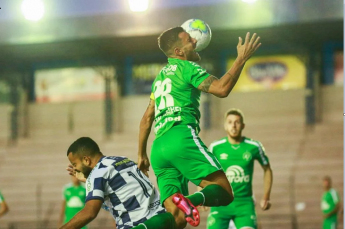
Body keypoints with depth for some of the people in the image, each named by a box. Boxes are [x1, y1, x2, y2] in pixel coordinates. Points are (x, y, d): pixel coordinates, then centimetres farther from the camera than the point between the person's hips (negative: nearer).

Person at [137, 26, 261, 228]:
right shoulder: (187, 67, 4)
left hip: (158, 148, 8)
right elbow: (221, 88, -10)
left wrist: (142, 154, 35)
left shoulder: (161, 75, 29)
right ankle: (192, 200, -41)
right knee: (224, 192, -13)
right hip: (182, 138, -8)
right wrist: (242, 59, -2)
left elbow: (147, 118, 31)